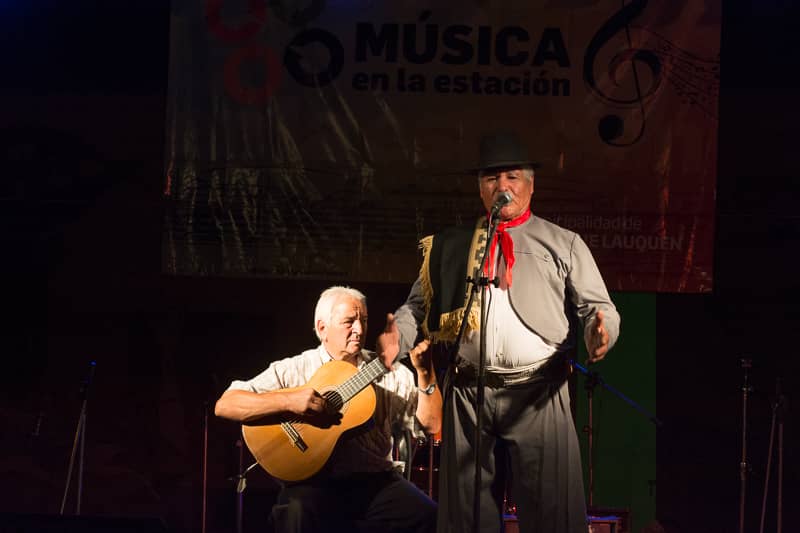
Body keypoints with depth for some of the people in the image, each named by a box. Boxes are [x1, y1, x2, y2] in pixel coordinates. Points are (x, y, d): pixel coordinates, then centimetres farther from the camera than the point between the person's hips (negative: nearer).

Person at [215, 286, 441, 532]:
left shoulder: (390, 372, 13)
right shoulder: (293, 370, 4)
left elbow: (432, 424, 7)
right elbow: (224, 405, -5)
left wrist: (424, 372, -7)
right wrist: (288, 401, -18)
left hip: (376, 481, 3)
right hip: (314, 482, -3)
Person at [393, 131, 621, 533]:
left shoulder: (564, 245, 12)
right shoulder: (450, 247, 18)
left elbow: (597, 307, 6)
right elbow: (418, 306, 16)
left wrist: (599, 332, -16)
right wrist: (396, 337, -5)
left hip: (537, 394, -2)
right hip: (467, 394, 2)